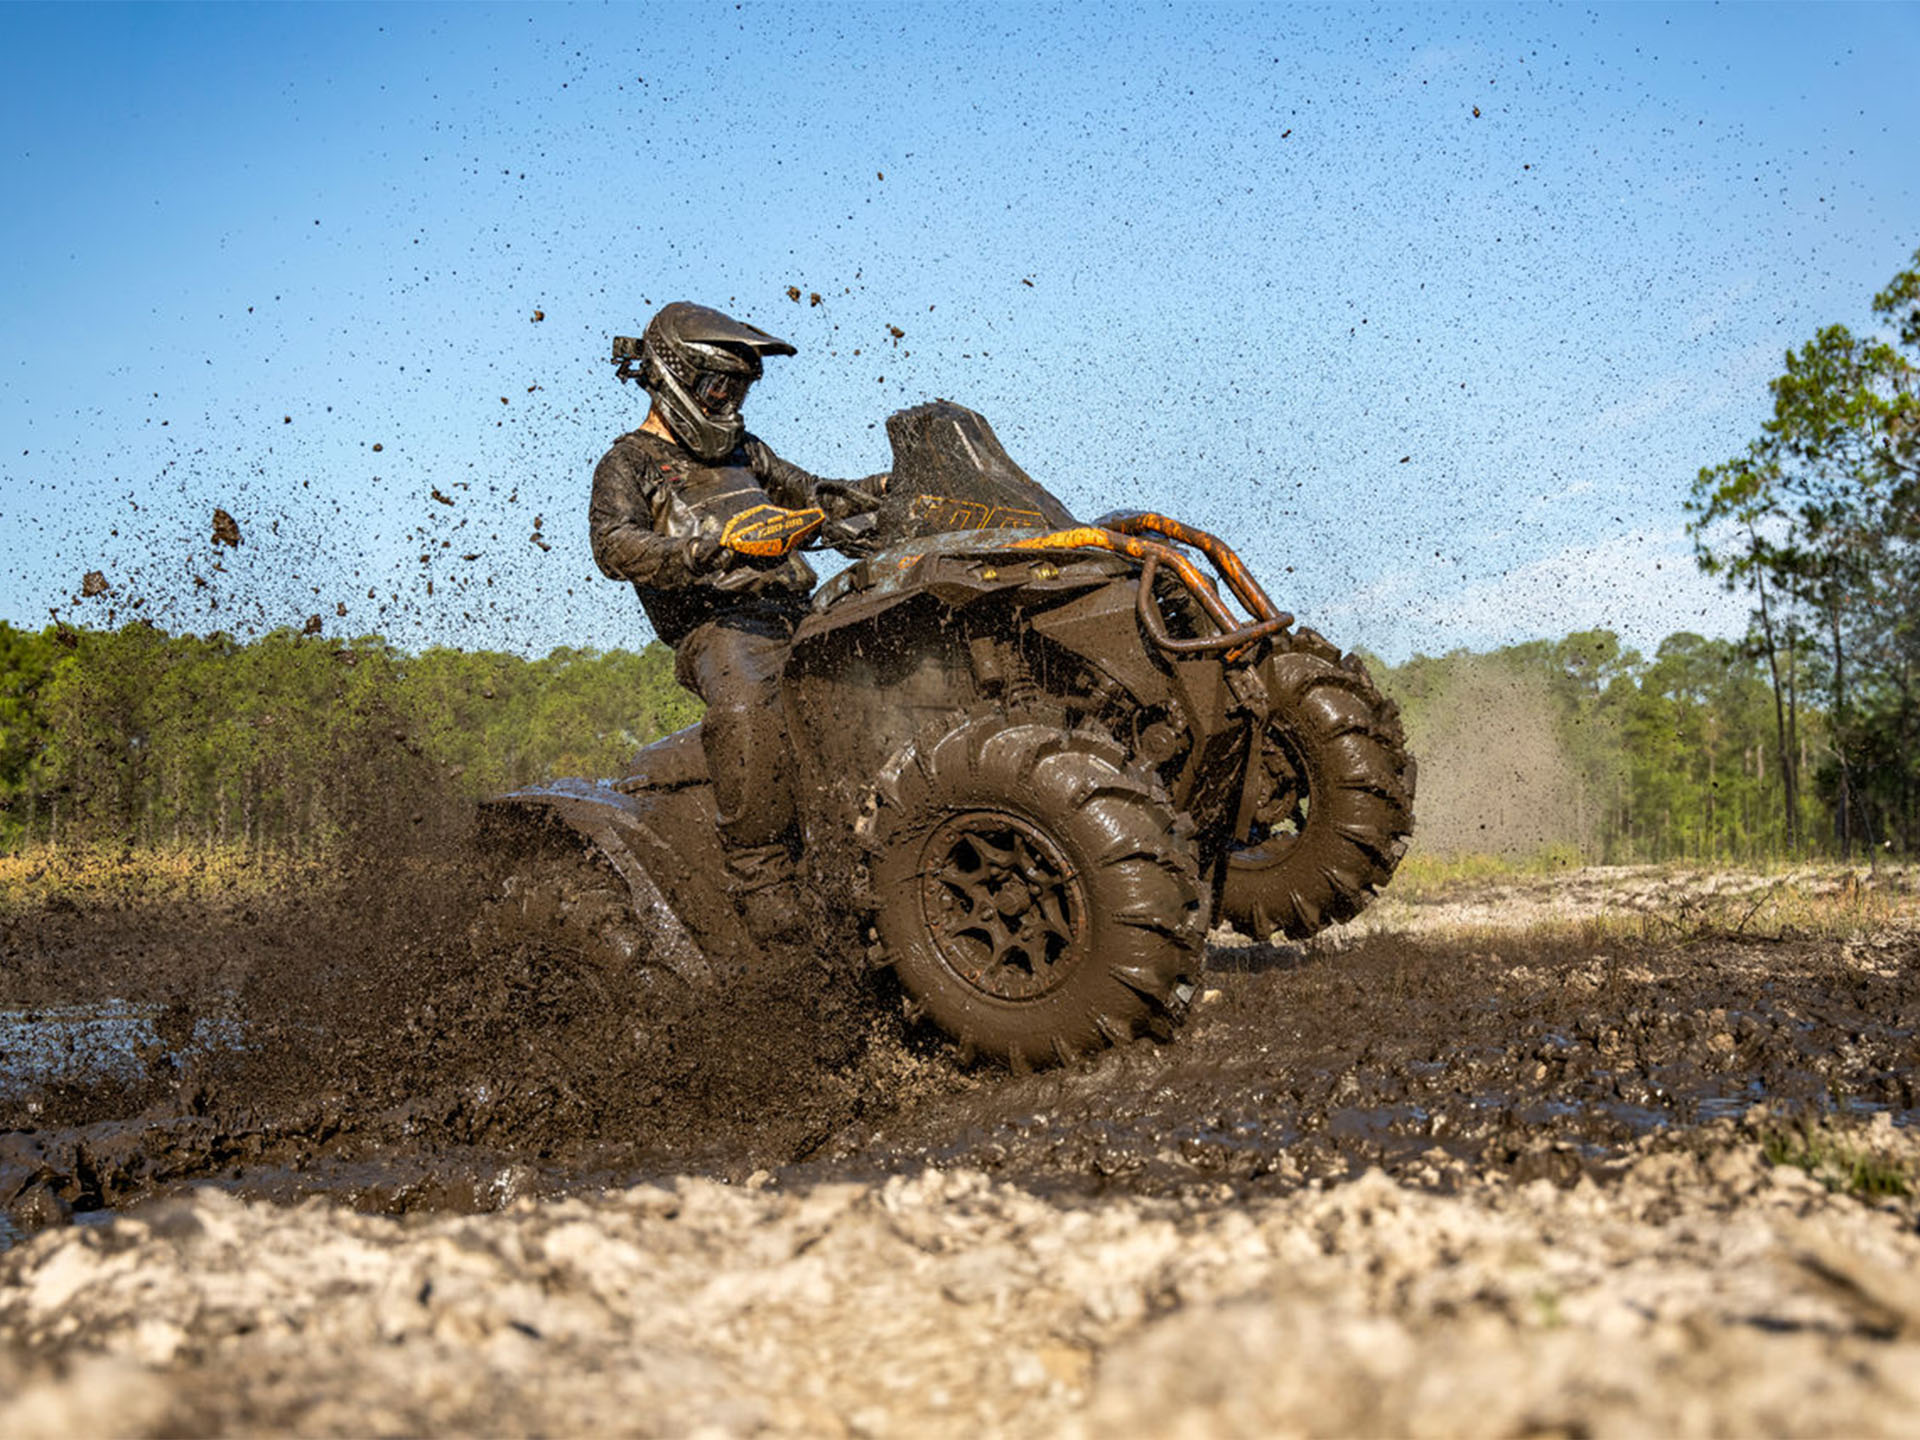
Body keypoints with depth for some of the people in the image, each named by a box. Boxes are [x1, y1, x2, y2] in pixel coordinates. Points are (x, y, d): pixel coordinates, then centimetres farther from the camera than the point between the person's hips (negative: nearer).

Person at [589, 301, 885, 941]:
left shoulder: (742, 452, 29)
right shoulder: (627, 466, 7)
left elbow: (817, 498, 36)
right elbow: (614, 547, -14)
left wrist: (881, 490, 15)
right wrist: (720, 545, -28)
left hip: (799, 611, 7)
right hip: (719, 628, -7)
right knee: (746, 710, -38)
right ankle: (762, 885, -34)